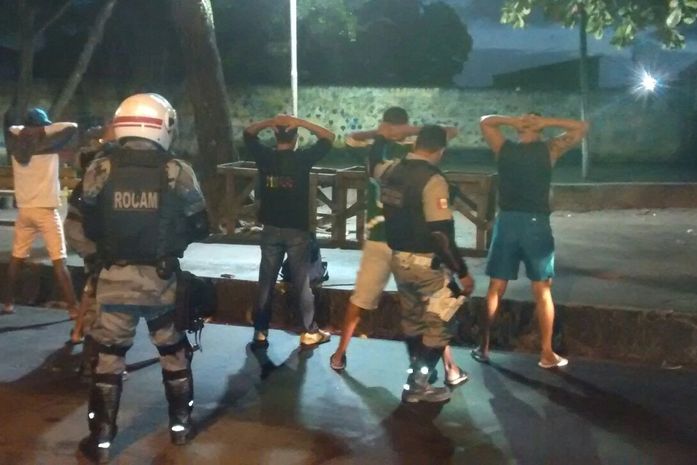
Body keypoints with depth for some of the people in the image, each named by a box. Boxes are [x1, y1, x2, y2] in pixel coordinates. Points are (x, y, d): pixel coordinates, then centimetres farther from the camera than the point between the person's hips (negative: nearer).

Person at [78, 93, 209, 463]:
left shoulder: (99, 169, -6)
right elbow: (199, 228, 0)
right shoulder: (178, 172, -8)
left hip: (115, 277, 0)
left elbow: (90, 228, 4)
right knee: (175, 354, 18)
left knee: (108, 358, 10)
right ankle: (181, 425, 28)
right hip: (162, 278, 0)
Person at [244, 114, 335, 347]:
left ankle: (261, 333, 13)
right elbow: (328, 137, -4)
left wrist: (270, 121, 0)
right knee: (302, 282, 6)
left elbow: (248, 133, 12)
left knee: (266, 282, 9)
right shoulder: (302, 158, -11)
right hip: (297, 229, -2)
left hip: (271, 228, 2)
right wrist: (300, 122, -9)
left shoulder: (264, 156, -4)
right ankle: (310, 332, 12)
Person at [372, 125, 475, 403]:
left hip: (398, 258, 8)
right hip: (425, 263, -8)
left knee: (413, 319, 21)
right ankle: (417, 386, 7)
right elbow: (441, 234, -23)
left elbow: (373, 164, 31)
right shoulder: (433, 180, -20)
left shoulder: (391, 171, 3)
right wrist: (462, 272, -17)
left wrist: (382, 137, 45)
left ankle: (418, 373, 34)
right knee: (439, 324, 5)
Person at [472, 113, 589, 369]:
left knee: (495, 288, 10)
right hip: (536, 224, -2)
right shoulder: (549, 150, -2)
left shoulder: (503, 148, 3)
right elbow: (581, 127, 7)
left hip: (506, 222, 2)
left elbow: (485, 121, 19)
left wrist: (513, 120, 6)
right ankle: (547, 354, 10)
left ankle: (483, 347, 15)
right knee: (542, 291, 6)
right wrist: (546, 122, 1)